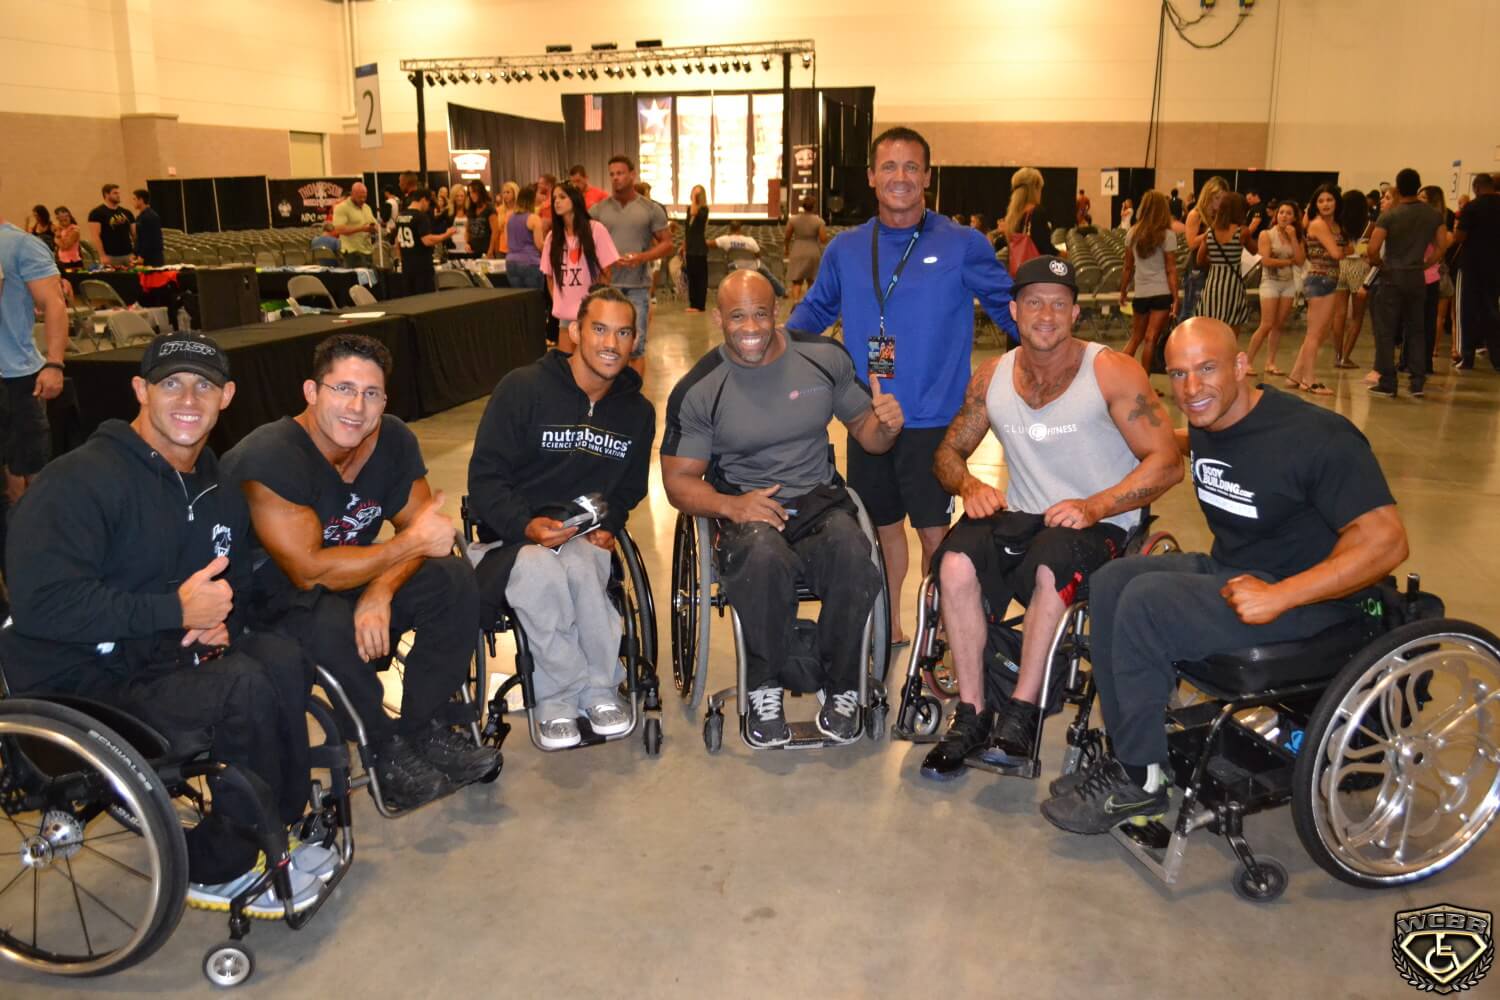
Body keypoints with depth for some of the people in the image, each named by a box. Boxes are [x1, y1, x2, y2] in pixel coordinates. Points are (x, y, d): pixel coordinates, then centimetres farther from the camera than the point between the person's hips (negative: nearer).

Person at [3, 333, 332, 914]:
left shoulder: (217, 489, 11)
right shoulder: (80, 479, -15)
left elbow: (235, 585, 24)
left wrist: (220, 622, 0)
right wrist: (176, 609, -24)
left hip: (165, 658, 7)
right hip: (79, 684, -7)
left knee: (282, 658, -20)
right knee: (241, 689, -29)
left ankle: (278, 826, -4)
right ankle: (215, 867, -9)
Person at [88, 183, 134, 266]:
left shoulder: (126, 212, 14)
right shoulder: (97, 213, -2)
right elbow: (96, 236, -9)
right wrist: (102, 256, -17)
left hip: (127, 255, 5)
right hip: (110, 257, -5)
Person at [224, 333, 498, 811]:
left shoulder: (392, 440, -8)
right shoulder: (270, 458, -27)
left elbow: (426, 531, -9)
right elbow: (310, 571, -31)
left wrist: (381, 592, -28)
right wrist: (412, 543, -27)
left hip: (351, 578, 6)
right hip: (269, 605, -6)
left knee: (453, 579, -13)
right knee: (335, 627, -37)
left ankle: (423, 727, -4)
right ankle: (387, 753, -12)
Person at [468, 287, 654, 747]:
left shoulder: (637, 411, 11)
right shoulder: (523, 387, -5)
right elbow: (485, 475, -7)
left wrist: (608, 526, -1)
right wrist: (526, 525, -23)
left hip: (585, 535, 3)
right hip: (515, 532, -2)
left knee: (581, 567, -35)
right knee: (539, 571, -38)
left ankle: (560, 697, -14)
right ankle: (594, 689, -17)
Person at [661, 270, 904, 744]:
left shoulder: (824, 357, 4)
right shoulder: (698, 390, -2)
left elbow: (867, 435, 14)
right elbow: (679, 482, 0)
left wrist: (886, 425, -11)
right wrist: (731, 505, -20)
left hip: (819, 497, 2)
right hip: (745, 507, -2)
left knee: (853, 557, -33)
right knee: (765, 557, -38)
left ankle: (841, 689, -10)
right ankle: (764, 691, -15)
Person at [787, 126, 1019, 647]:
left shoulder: (962, 245, -3)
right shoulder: (845, 249, 8)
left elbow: (1009, 307, 4)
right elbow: (814, 310, 19)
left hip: (932, 421, -3)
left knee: (934, 531, 0)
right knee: (882, 526, 15)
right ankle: (888, 627, 34)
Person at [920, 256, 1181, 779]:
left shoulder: (1113, 373, -6)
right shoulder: (992, 377, 7)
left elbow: (1166, 462, -9)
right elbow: (949, 452, 15)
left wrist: (1094, 507, -23)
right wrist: (969, 485, -9)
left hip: (1099, 526, -3)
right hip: (1020, 520, 4)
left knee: (1049, 566, -38)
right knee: (955, 561, -28)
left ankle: (1022, 713, -21)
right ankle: (971, 714, -16)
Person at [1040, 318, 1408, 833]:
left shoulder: (1316, 436, -21)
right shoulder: (1207, 426, 3)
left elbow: (1386, 541, -24)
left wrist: (1279, 596, -30)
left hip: (1308, 595, -8)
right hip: (1227, 569, 8)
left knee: (1146, 600, -25)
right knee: (1110, 582, -7)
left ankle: (1142, 780, -11)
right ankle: (1127, 754, -1)